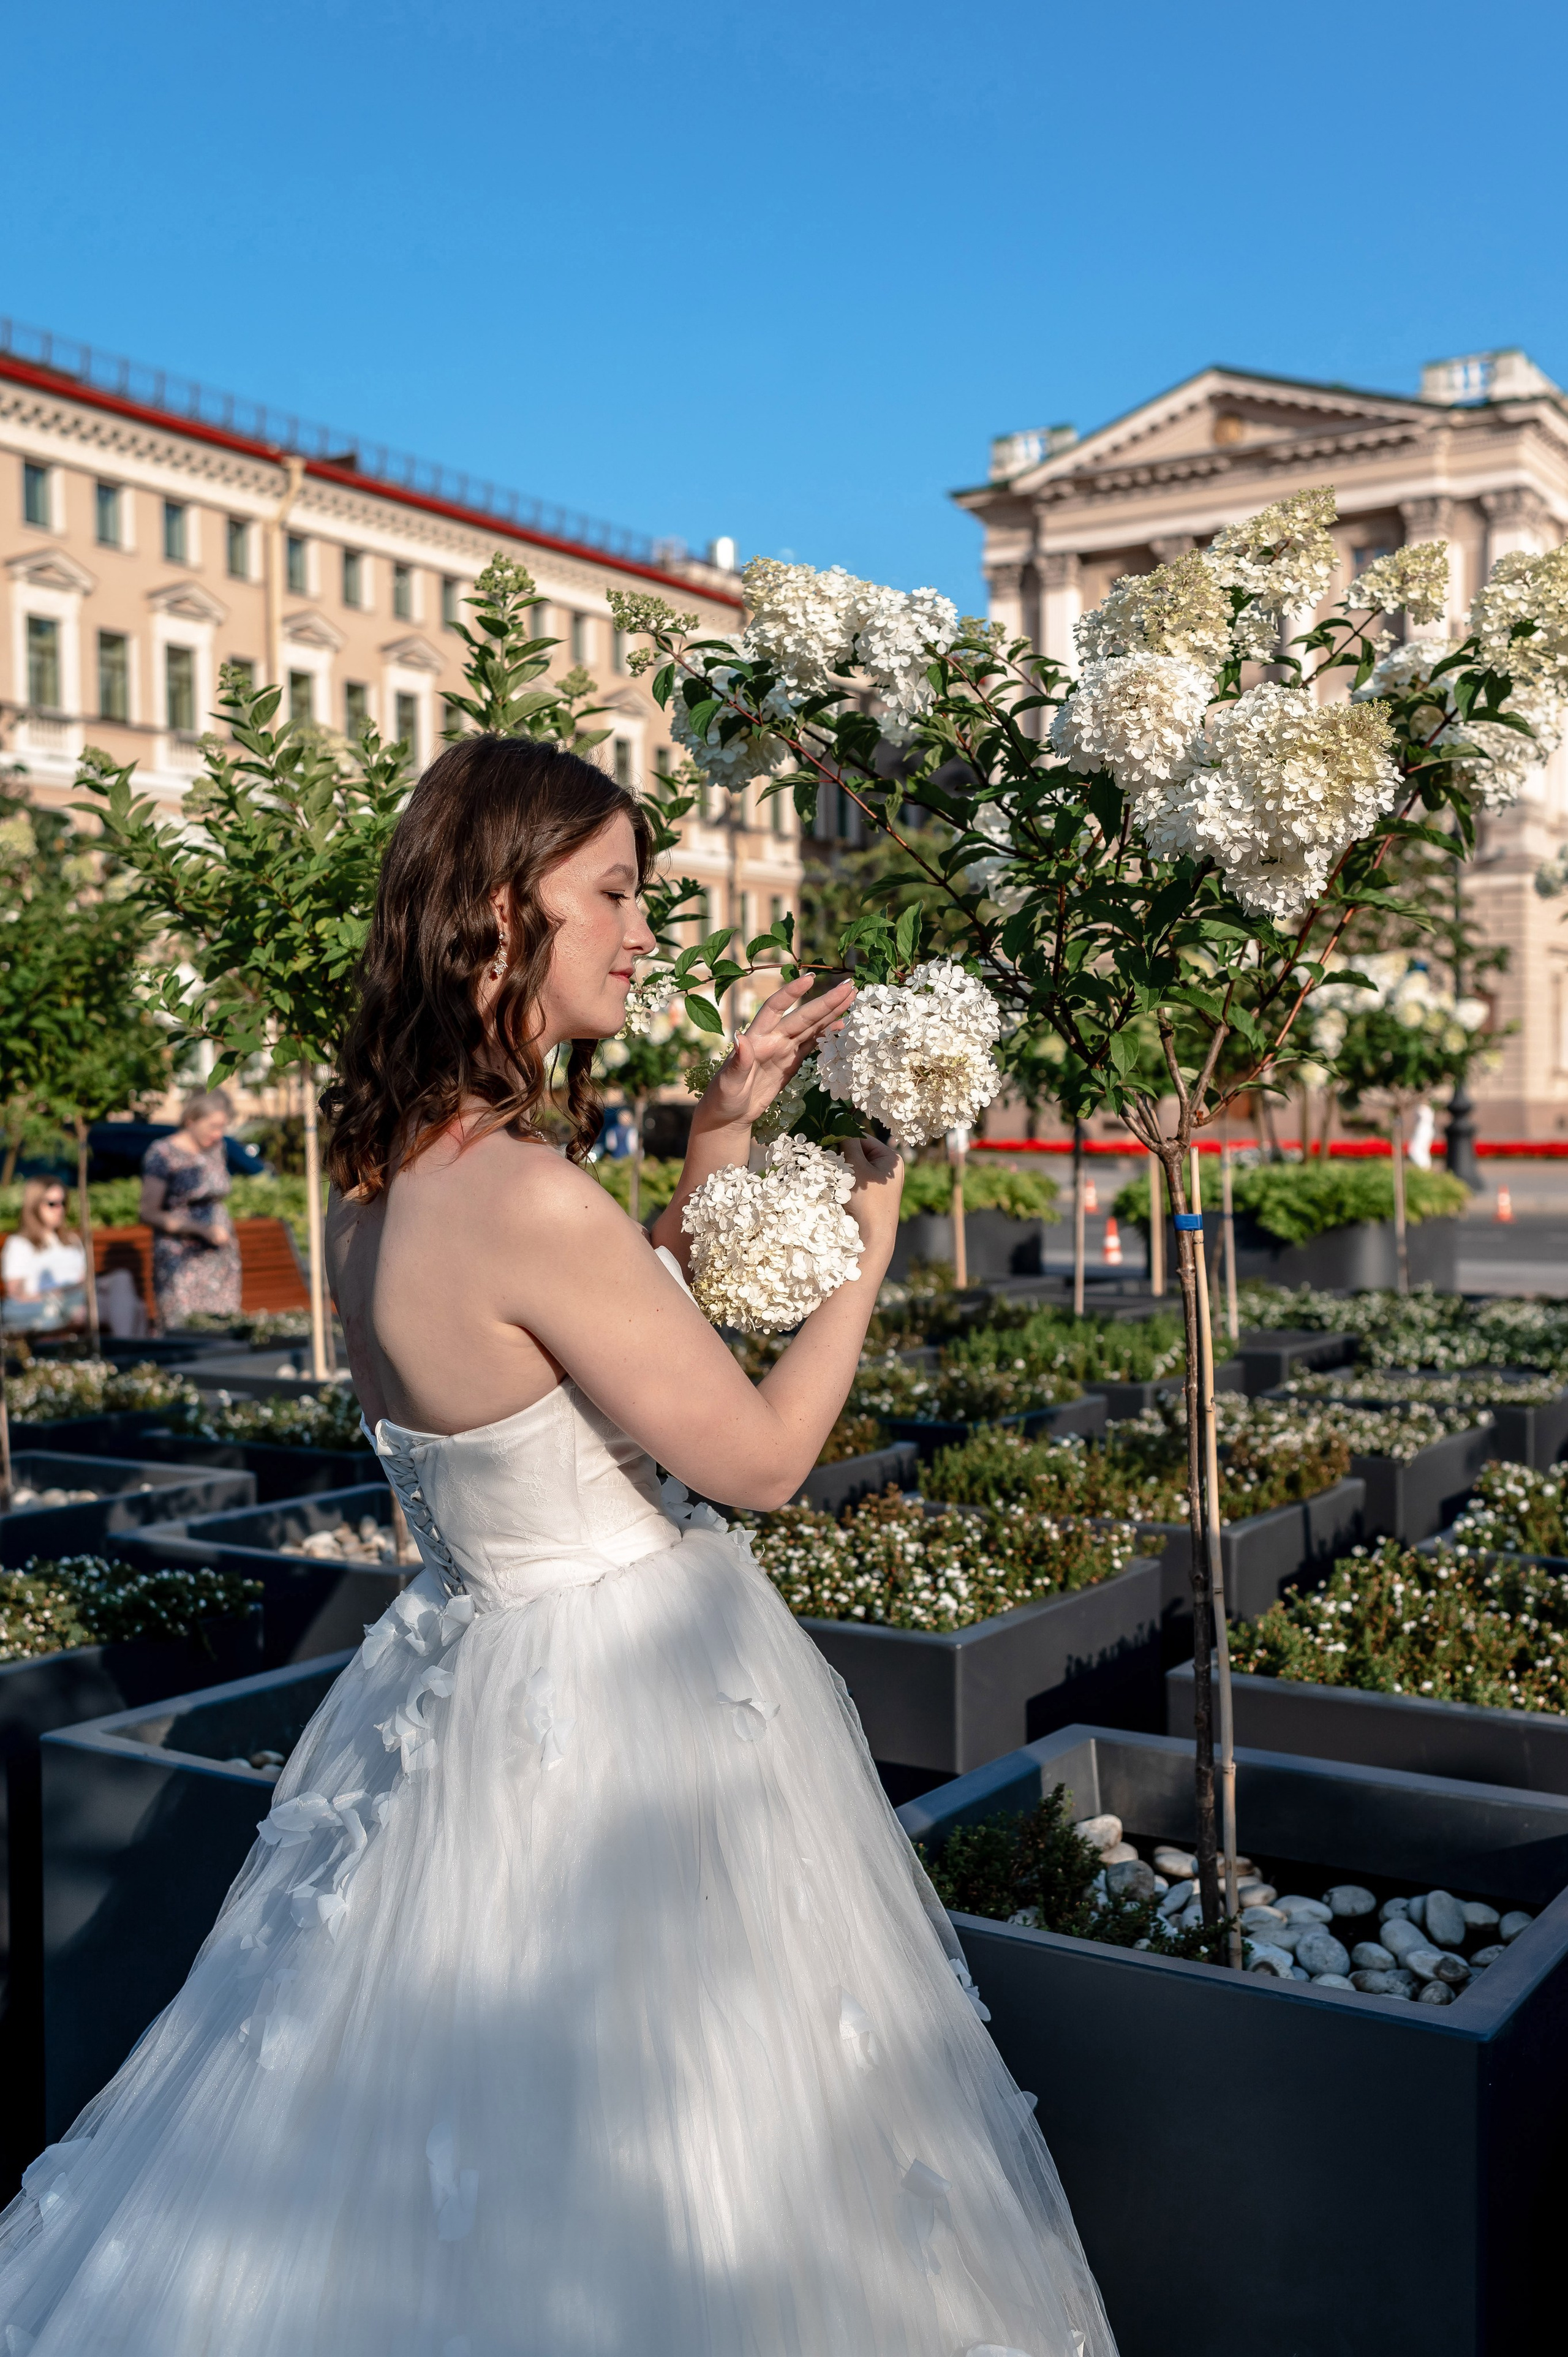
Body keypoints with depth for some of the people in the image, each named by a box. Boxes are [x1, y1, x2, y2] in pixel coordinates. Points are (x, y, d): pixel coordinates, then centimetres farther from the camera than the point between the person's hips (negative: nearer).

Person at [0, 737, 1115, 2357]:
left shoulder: (379, 1177, 0)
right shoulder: (527, 1198, -28)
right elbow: (761, 1454, -17)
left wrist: (722, 1131, 8)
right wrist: (866, 1241, -4)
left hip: (471, 1667, 9)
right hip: (616, 1717, -8)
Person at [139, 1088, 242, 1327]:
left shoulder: (216, 1148, 12)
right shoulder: (162, 1154, -7)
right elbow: (149, 1214, -10)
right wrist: (202, 1230, -18)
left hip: (221, 1260, 6)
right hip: (180, 1260, -6)